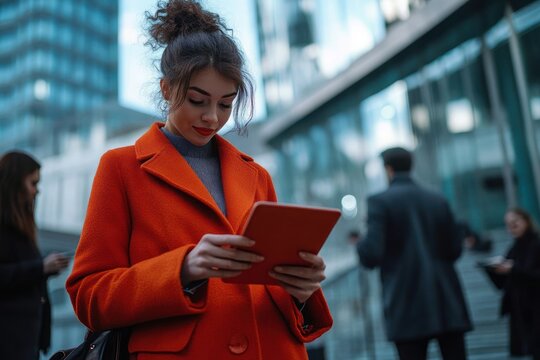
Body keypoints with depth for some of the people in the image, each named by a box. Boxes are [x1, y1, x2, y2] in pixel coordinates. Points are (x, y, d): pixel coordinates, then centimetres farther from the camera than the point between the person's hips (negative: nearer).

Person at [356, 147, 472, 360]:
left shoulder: (379, 201, -5)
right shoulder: (438, 200, 9)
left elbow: (371, 256, -12)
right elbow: (454, 250, 12)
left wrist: (360, 246, 9)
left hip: (409, 308, -4)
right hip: (447, 303, 4)